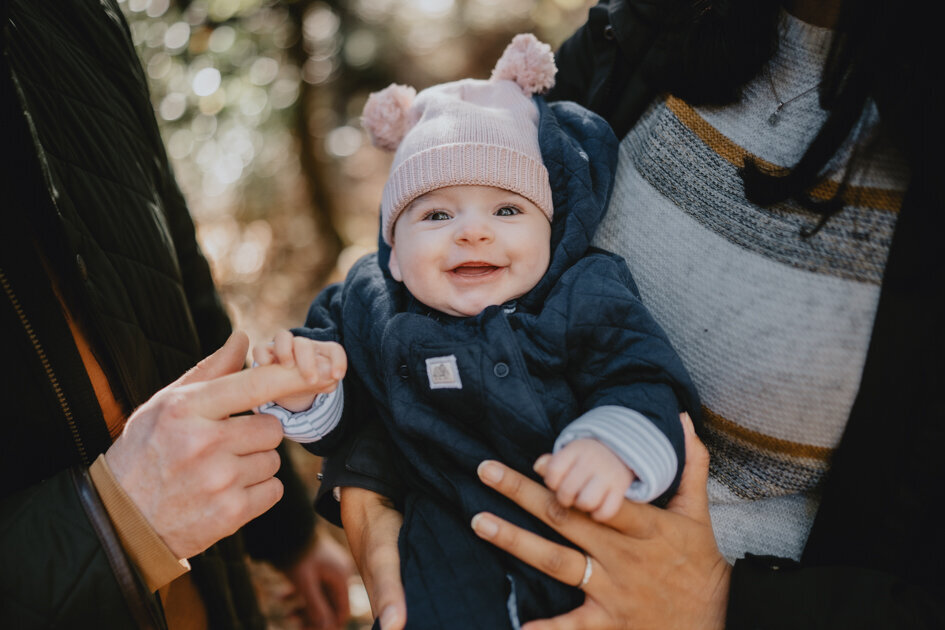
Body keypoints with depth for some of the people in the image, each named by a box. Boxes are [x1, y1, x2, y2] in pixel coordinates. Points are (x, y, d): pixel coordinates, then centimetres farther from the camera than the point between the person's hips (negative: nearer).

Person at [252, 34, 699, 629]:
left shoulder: (584, 299, -5)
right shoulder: (371, 308, 1)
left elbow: (642, 383, -12)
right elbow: (341, 416, 9)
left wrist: (616, 447, -32)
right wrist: (302, 390, -13)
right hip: (461, 545, 0)